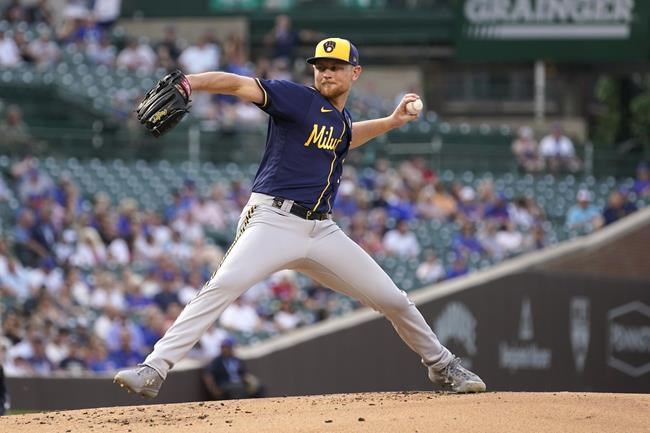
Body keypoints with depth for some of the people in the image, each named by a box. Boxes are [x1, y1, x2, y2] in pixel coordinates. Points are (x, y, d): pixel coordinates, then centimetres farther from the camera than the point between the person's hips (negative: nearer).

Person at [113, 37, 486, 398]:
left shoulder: (342, 118, 17)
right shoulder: (297, 98, -3)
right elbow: (238, 85, -18)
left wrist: (392, 122, 33)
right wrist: (186, 83, -33)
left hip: (323, 231, 6)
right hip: (273, 222, -6)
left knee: (393, 300, 7)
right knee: (223, 286, -29)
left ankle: (442, 365, 30)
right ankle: (153, 370, -32)